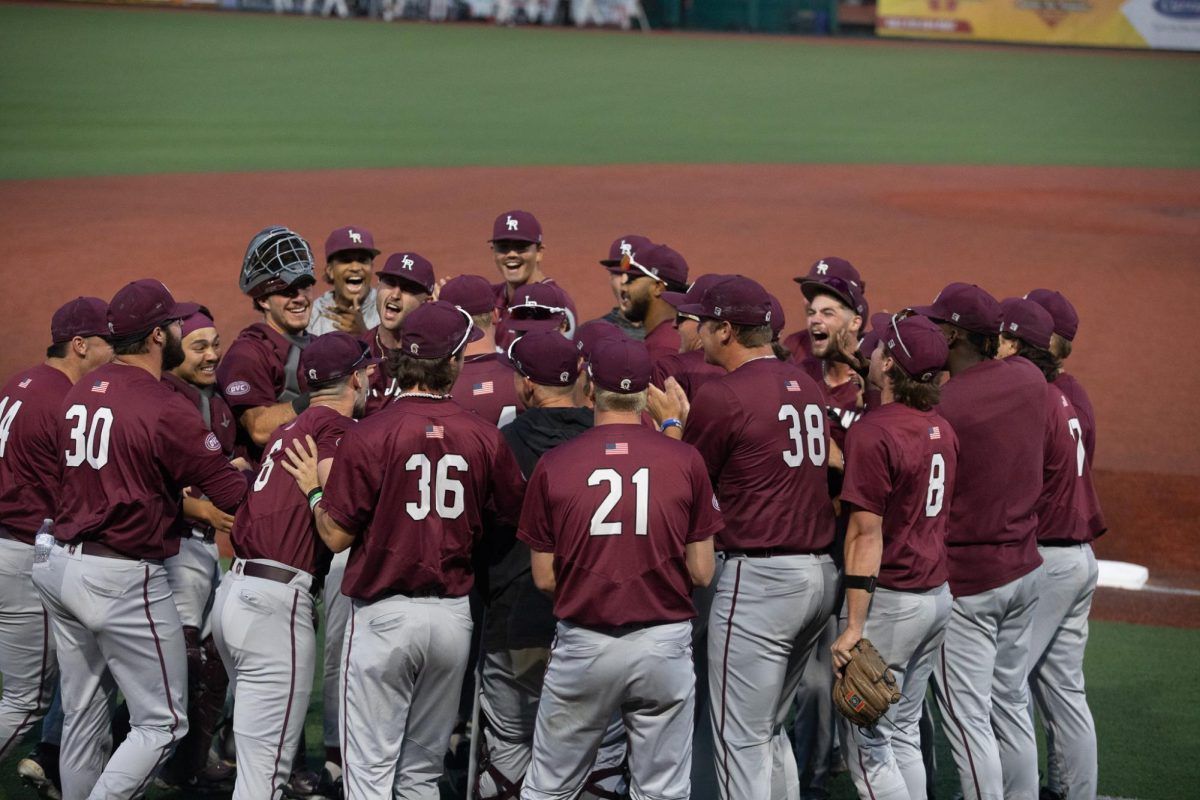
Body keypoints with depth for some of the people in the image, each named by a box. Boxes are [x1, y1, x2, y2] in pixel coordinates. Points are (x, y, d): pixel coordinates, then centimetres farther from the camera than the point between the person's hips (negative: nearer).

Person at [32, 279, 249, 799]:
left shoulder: (79, 395, 8)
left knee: (83, 716, 17)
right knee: (161, 723, 1)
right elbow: (233, 495, -14)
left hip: (59, 562, 8)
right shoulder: (166, 410, -16)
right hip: (123, 580, -8)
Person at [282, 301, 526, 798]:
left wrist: (314, 490, 10)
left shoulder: (369, 436, -12)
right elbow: (517, 511, 11)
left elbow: (336, 535, -8)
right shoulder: (484, 438, -3)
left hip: (384, 614, -4)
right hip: (453, 616, 4)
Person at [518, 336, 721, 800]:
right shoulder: (686, 462, -4)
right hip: (664, 644, 0)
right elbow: (702, 573, 0)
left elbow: (544, 578, 0)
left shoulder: (553, 466, -4)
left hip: (583, 646, 0)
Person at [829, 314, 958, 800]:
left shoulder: (873, 432, -17)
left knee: (868, 743, -3)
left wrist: (854, 627, -18)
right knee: (904, 734, 17)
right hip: (938, 595, 8)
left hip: (889, 598, -8)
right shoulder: (941, 429, 8)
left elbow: (867, 534, -19)